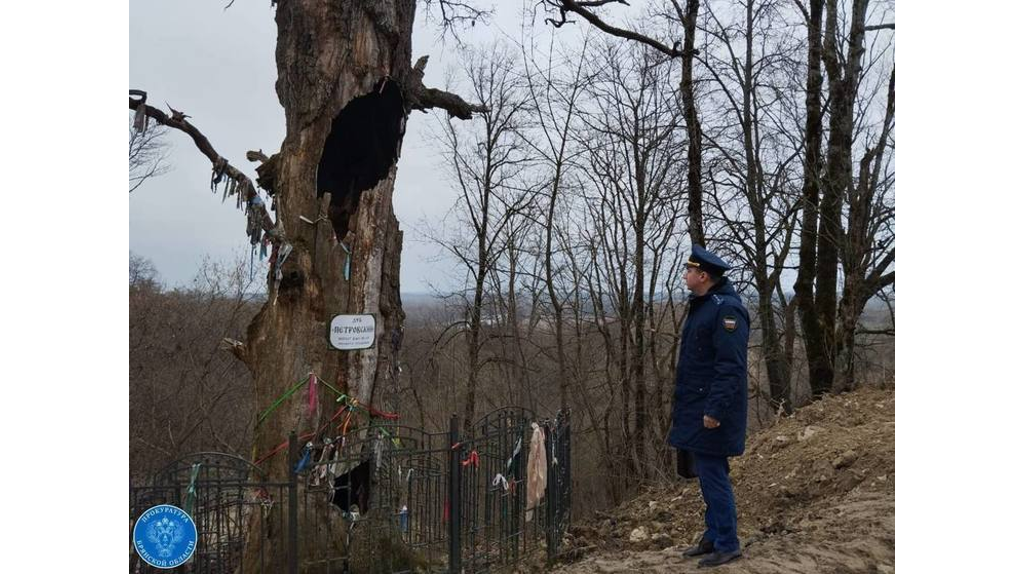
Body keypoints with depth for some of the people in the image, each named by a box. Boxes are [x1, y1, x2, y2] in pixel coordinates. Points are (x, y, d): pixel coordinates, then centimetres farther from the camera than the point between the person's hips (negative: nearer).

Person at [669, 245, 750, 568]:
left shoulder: (727, 309, -18)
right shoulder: (702, 306, 15)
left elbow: (731, 367, -23)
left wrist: (715, 410, -24)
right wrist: (682, 405, 21)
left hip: (711, 411, -10)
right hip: (695, 410, 10)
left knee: (713, 476, -4)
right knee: (707, 475, 16)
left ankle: (727, 545, 6)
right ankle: (713, 537, 26)